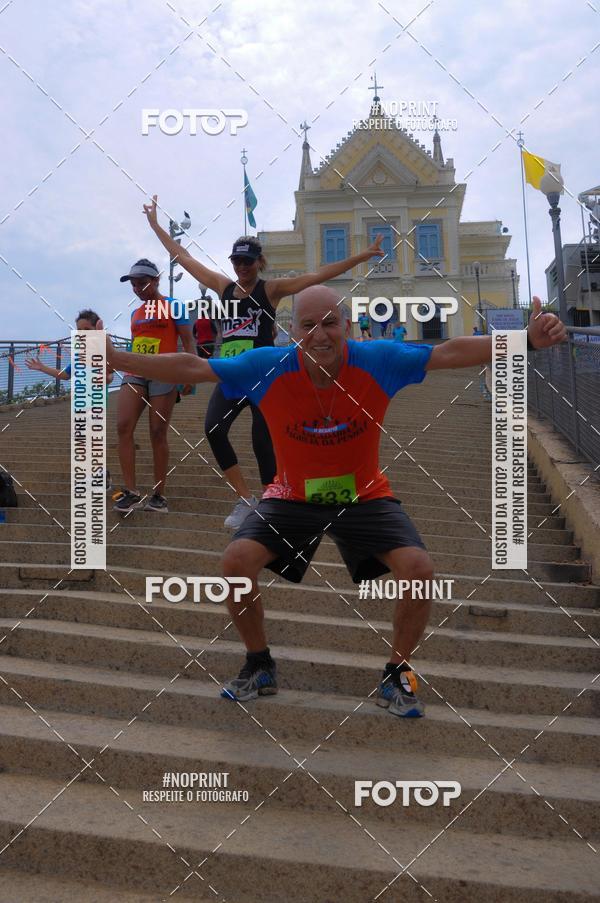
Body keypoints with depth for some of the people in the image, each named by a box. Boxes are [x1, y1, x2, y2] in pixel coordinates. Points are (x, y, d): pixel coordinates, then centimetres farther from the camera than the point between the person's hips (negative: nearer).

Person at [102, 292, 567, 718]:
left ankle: (396, 674, 8)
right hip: (292, 498, 1)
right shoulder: (267, 368, -19)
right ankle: (260, 667, 8)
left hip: (366, 496, 0)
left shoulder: (378, 361, -19)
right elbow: (193, 368, -15)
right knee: (236, 560, -21)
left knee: (419, 569, -21)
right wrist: (116, 358, -22)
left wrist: (527, 340, -25)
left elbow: (450, 353, -17)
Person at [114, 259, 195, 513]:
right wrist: (121, 365, 25)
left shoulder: (172, 306, 0)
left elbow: (188, 342, -3)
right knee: (123, 427, -11)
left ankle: (159, 495, 7)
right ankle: (130, 491, -9)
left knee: (158, 433, -3)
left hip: (163, 375, -6)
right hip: (134, 375, 6)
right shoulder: (135, 313, 19)